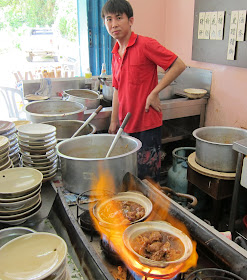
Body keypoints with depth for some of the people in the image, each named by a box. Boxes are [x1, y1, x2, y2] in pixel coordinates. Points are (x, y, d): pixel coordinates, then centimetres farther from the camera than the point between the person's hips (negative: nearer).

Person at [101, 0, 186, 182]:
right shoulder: (116, 54, 11)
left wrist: (154, 93, -16)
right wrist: (114, 121, 16)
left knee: (148, 177, 3)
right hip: (127, 125, 7)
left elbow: (179, 65, -14)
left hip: (147, 123, -7)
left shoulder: (145, 45, -11)